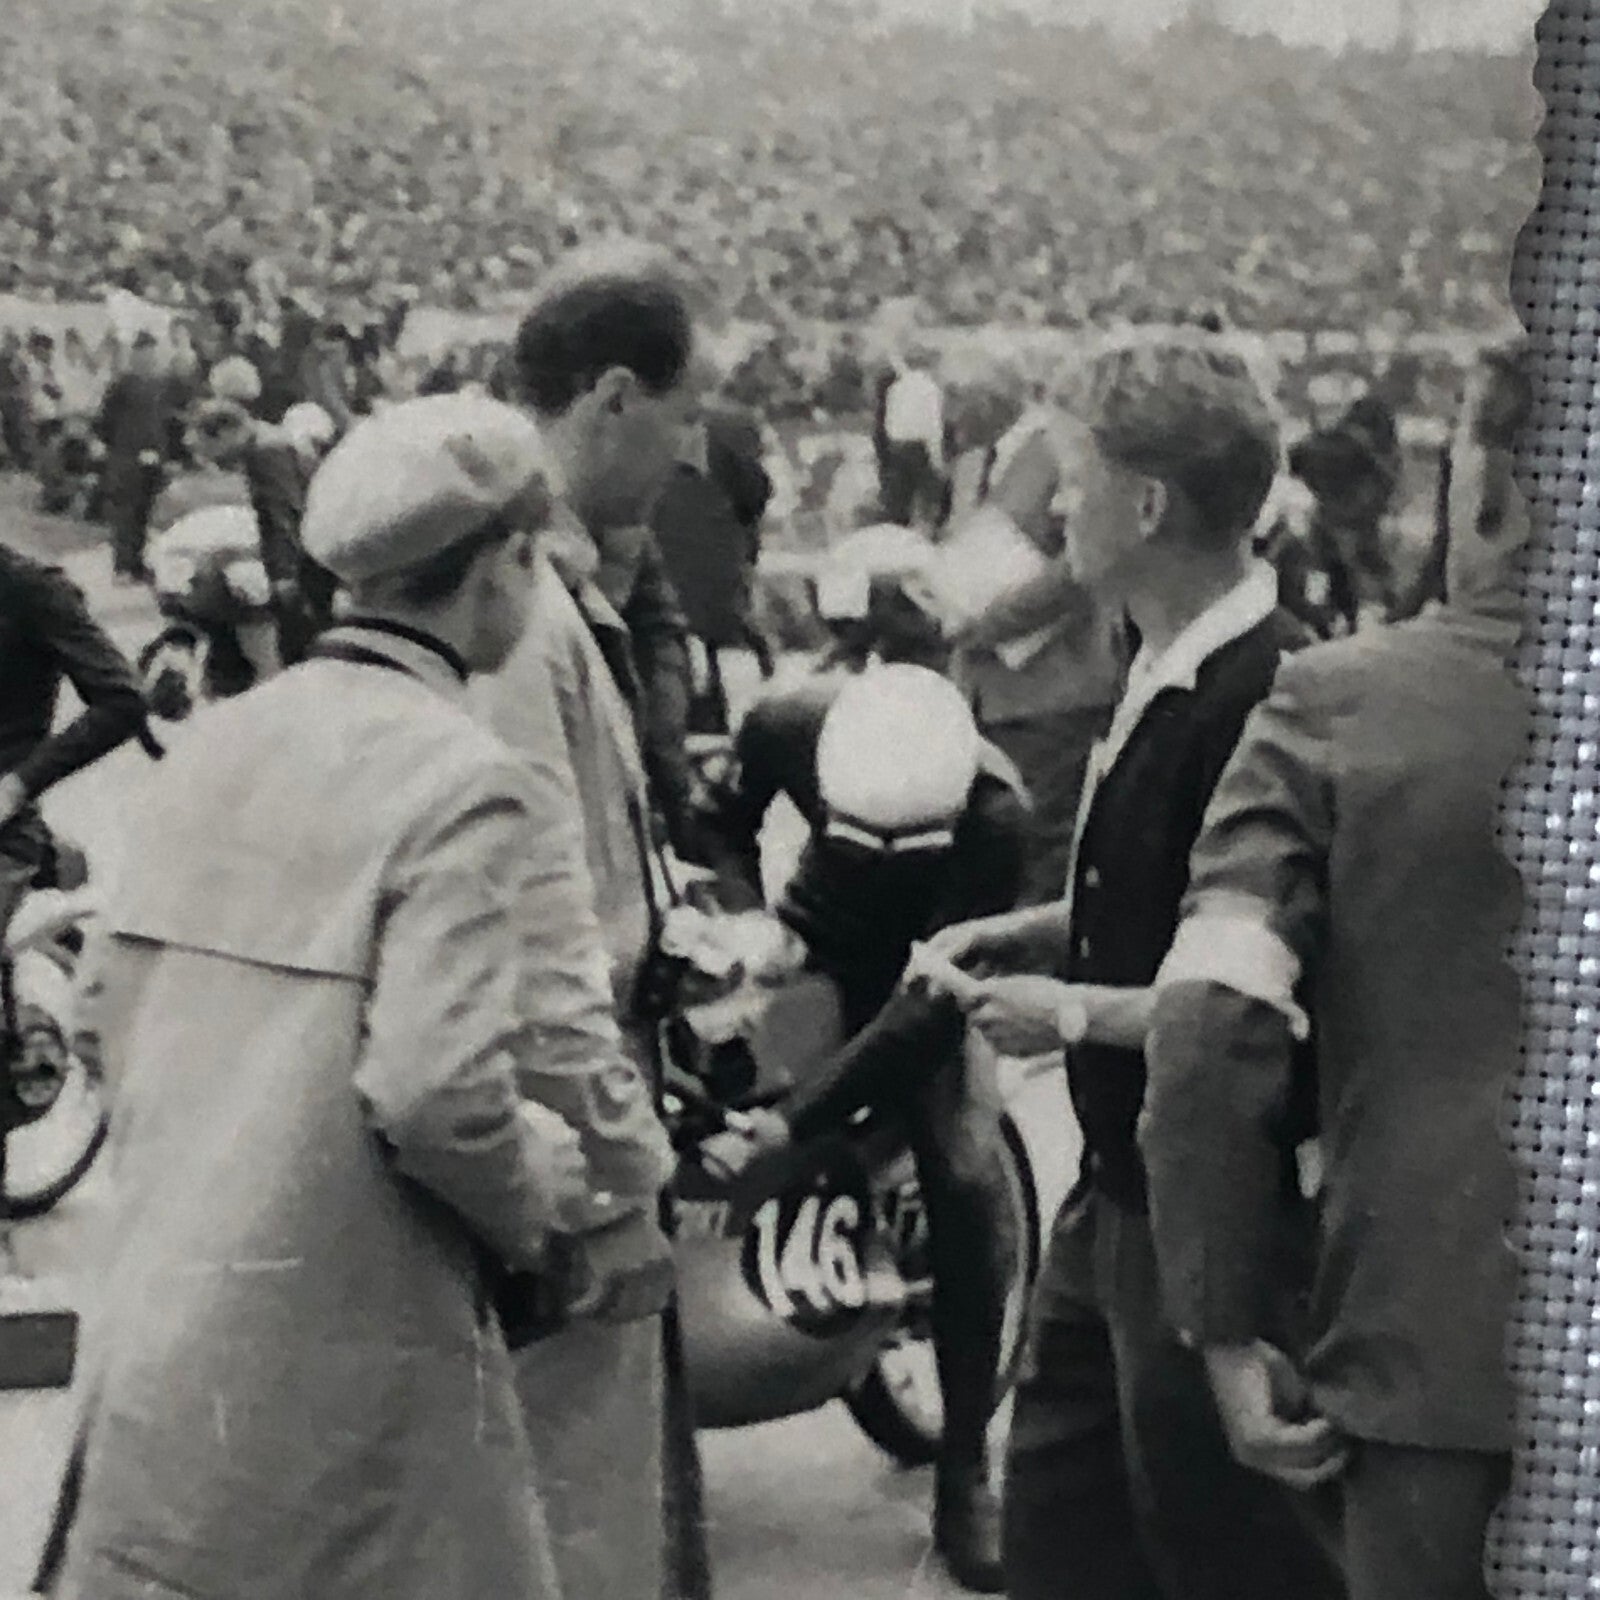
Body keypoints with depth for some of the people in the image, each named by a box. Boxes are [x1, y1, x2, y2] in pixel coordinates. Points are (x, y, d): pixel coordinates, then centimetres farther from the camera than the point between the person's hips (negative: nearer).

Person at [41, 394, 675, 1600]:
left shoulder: (215, 746, 7)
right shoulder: (472, 790, -15)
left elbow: (107, 1016, 12)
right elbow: (439, 1090, -24)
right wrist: (557, 1216, -7)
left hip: (154, 1334, 7)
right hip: (341, 1366, -7)